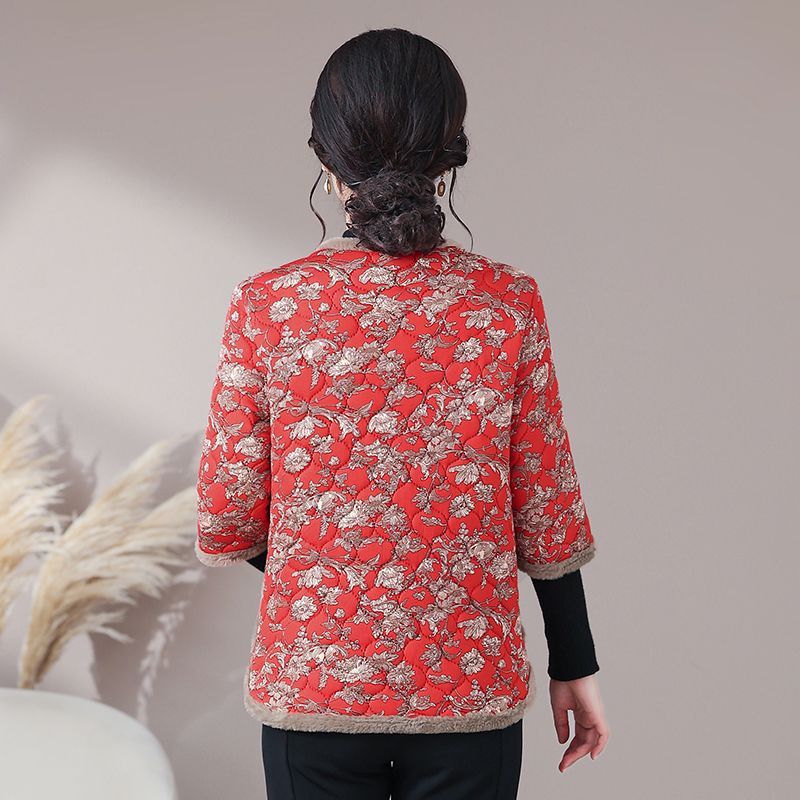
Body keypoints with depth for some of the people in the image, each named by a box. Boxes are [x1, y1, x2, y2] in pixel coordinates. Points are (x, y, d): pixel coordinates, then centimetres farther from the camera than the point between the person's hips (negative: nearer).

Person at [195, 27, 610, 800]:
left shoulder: (266, 306, -11)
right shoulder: (508, 303, -10)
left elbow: (226, 522, -5)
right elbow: (547, 511, -4)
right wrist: (574, 664, 9)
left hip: (310, 684, 0)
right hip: (471, 682, 1)